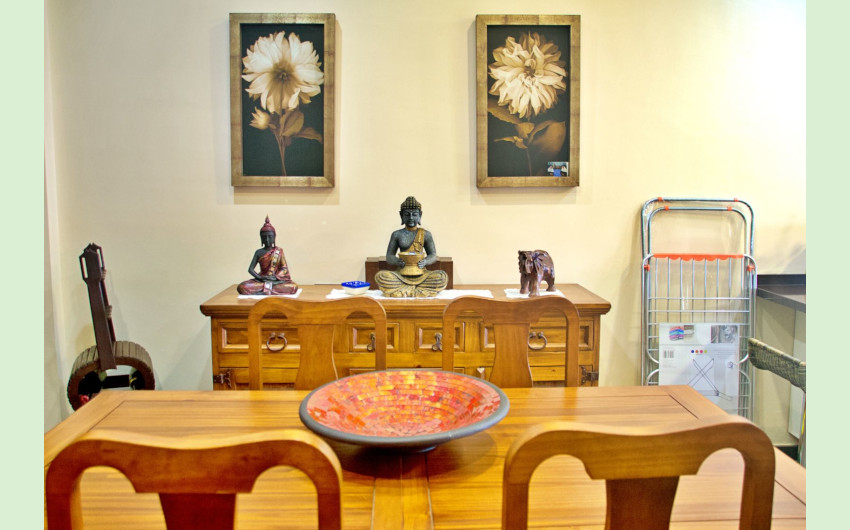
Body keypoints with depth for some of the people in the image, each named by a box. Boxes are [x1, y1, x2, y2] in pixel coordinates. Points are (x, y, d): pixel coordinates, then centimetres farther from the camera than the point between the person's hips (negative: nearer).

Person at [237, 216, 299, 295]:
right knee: (242, 287, -27)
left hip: (277, 281, 0)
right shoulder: (259, 252, 7)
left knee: (293, 286, -31)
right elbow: (251, 269, 2)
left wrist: (276, 277, -17)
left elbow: (284, 268, 2)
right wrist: (259, 277, -17)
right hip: (261, 281, 0)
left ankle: (264, 292, -31)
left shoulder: (279, 251, 7)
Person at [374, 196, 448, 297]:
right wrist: (396, 261, -17)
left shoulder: (425, 234, 8)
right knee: (380, 276, -30)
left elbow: (433, 255, 9)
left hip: (420, 274, 0)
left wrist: (425, 261, -15)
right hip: (401, 274, 0)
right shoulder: (397, 234, 8)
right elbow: (389, 256, 8)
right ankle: (420, 290, -26)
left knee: (443, 276, -29)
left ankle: (402, 290, -26)